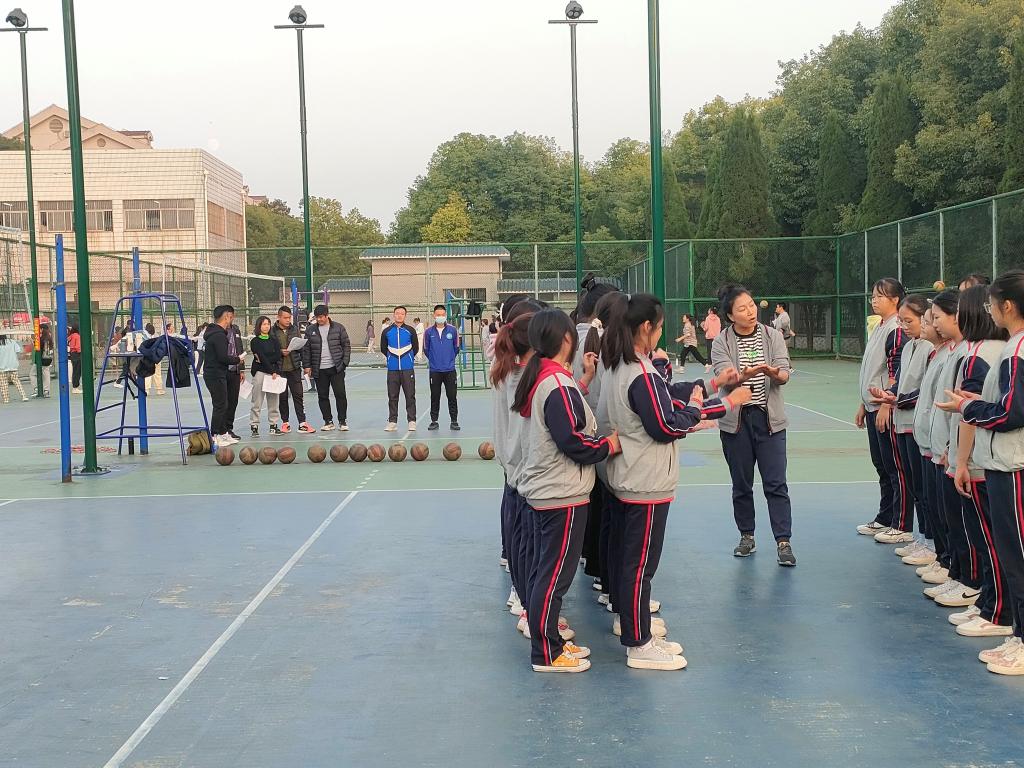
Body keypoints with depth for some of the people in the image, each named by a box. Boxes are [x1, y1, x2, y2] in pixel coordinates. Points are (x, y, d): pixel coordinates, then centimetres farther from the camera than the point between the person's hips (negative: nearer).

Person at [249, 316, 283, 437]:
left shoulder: (274, 341, 14)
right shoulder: (255, 341, 1)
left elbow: (278, 357, 1)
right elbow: (262, 357, -9)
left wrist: (263, 360, -9)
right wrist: (272, 371, -14)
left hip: (274, 373, 4)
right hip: (260, 372, -4)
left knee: (273, 401, 5)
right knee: (257, 402, -4)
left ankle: (274, 425, 11)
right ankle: (254, 426, -1)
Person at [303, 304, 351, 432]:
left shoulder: (338, 328, 2)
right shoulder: (310, 330, 7)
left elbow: (346, 346, 4)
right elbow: (306, 349, 9)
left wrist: (344, 362, -5)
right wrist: (307, 366, 2)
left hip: (336, 368, -2)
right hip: (319, 370, 2)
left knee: (340, 394, -3)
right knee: (322, 396, 5)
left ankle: (342, 421, 7)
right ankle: (328, 422, 15)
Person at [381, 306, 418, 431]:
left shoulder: (410, 331, 1)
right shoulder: (386, 331, 4)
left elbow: (415, 348, 11)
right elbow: (383, 348, 15)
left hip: (408, 369, -1)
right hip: (392, 369, 1)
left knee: (410, 395, 0)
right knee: (392, 396, 5)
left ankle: (412, 421, 6)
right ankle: (392, 421, 11)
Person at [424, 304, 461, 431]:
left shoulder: (452, 330, -2)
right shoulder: (429, 332, -1)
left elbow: (457, 347, 9)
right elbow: (426, 349, 9)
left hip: (450, 370, 0)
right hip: (434, 370, 0)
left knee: (452, 396, 2)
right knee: (435, 397, 7)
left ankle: (454, 421, 9)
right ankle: (434, 421, 16)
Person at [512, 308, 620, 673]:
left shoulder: (541, 379, 10)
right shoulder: (559, 385, -20)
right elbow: (572, 440, -23)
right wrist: (608, 445, -8)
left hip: (543, 490, 10)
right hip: (564, 495, -10)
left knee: (545, 571, 17)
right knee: (555, 575, -1)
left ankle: (549, 641, 28)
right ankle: (546, 654, 8)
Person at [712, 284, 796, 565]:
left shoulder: (773, 336, 2)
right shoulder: (721, 342, -2)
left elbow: (785, 374, -7)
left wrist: (774, 373, -30)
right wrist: (745, 375, -36)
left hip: (769, 418, 0)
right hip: (736, 420, 0)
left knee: (776, 483, -5)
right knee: (741, 484, 10)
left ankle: (783, 542, -2)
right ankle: (747, 537, 24)